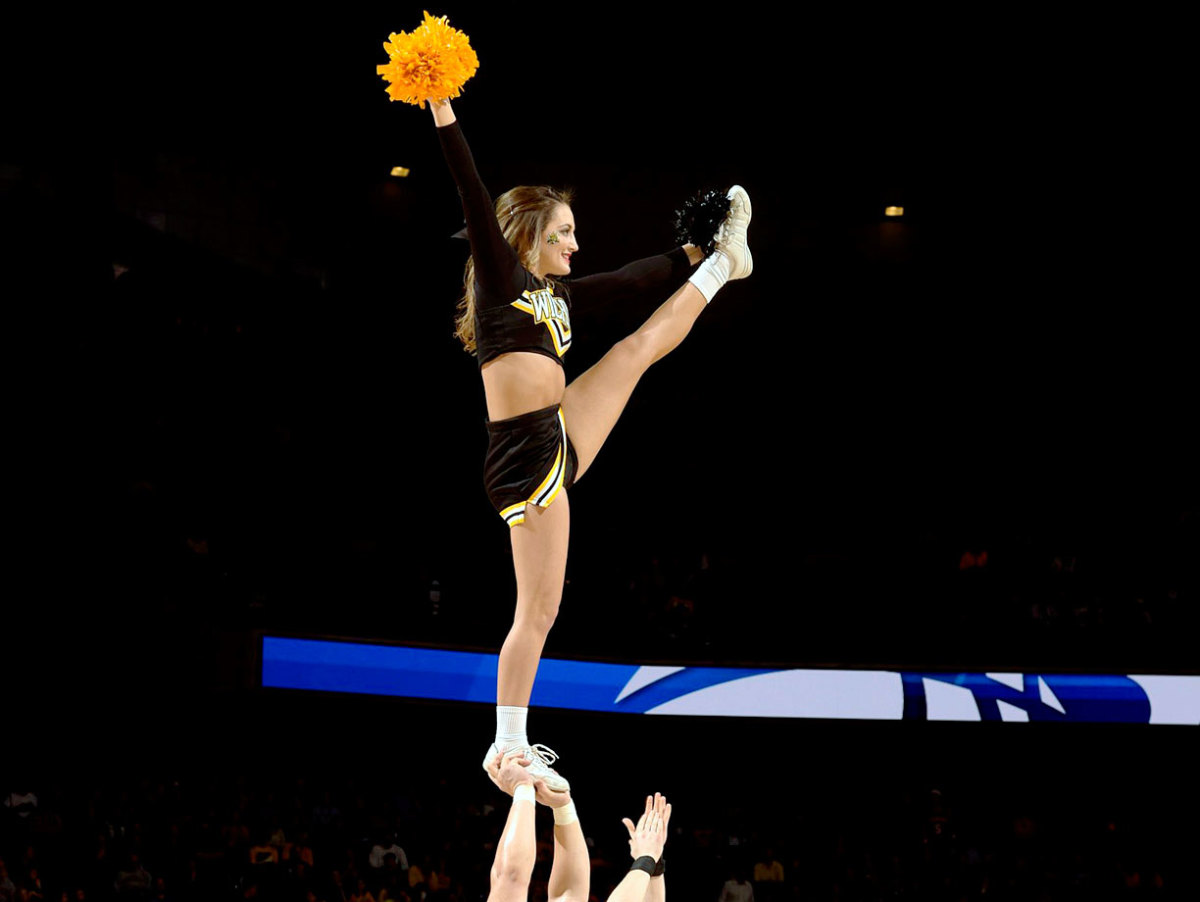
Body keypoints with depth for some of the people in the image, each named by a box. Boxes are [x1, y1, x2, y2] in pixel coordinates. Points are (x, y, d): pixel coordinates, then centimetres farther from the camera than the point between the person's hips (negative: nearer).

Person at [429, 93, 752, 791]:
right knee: (538, 612, -6)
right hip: (527, 457, -10)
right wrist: (445, 118, -26)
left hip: (561, 441, 10)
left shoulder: (558, 294, 17)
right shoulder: (501, 275, -5)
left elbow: (631, 282, 30)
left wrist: (691, 255, 36)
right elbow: (475, 197, -17)